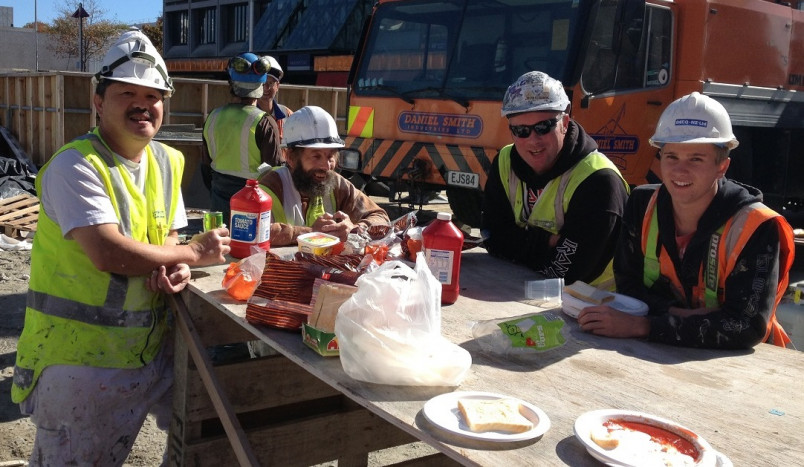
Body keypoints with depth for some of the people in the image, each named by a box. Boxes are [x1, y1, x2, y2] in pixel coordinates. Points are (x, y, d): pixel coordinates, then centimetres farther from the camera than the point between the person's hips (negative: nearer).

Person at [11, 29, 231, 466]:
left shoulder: (167, 162, 6)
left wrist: (174, 266, -12)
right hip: (80, 353, -7)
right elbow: (108, 253, -29)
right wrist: (194, 254, -17)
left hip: (150, 345, 7)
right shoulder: (75, 165, -18)